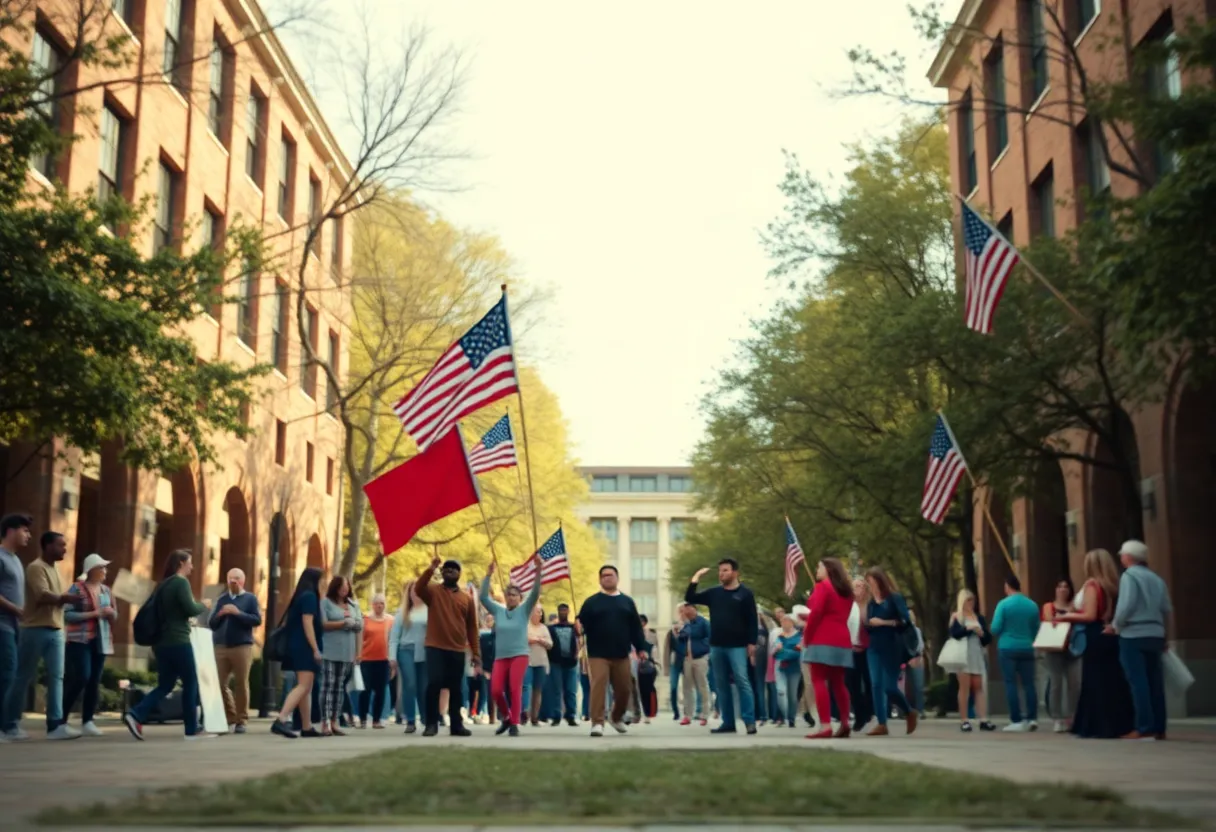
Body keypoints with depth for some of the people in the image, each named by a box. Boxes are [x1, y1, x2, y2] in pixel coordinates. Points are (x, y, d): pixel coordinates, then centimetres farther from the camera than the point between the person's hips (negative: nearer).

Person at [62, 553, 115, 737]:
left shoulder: (106, 590, 12)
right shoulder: (77, 588, -6)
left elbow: (114, 615, 19)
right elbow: (67, 615, -15)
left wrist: (111, 613, -5)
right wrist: (93, 614, -19)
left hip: (101, 641, 6)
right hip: (80, 640, -6)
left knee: (95, 681, 1)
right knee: (82, 678, -13)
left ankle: (87, 722, 5)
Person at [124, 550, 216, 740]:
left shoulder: (163, 584, 15)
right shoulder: (181, 582, -10)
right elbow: (190, 609, -17)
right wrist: (204, 605, 3)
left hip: (162, 642, 8)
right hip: (178, 642, -8)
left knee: (165, 685, 11)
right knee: (191, 684, 1)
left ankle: (135, 715, -7)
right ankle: (192, 730, 4)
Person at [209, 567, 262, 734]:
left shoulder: (250, 598, 5)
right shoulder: (221, 599, 16)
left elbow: (257, 620, -6)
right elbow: (212, 623, 14)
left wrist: (238, 613, -15)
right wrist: (220, 614, -6)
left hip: (242, 646, -4)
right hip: (220, 647, 4)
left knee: (241, 683, -3)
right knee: (219, 684, 0)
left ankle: (241, 720, 3)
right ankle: (230, 716, 14)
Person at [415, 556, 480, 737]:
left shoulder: (467, 598, 10)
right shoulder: (433, 592, 4)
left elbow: (472, 627, 11)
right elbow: (419, 588, -20)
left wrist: (476, 653, 7)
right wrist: (431, 569, -29)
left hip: (458, 651, 3)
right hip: (435, 648, -2)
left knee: (455, 689, 8)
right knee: (433, 684, -9)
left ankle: (456, 725, 15)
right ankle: (431, 724, -1)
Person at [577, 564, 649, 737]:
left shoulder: (627, 602, 11)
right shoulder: (591, 602, 4)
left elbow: (636, 628, 10)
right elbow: (582, 625, -3)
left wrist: (641, 648, 4)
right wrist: (579, 629, -25)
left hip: (621, 655, 3)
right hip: (598, 654, -3)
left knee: (624, 689, 8)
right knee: (598, 687, -14)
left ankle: (616, 718, 31)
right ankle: (597, 723, -12)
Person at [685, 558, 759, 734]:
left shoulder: (745, 594, -1)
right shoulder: (713, 593, 10)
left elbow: (752, 620, -3)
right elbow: (689, 598, 10)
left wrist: (752, 643, -10)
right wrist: (696, 579, 1)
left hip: (737, 646, -5)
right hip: (716, 646, 5)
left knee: (743, 682, -11)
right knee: (722, 685, 6)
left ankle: (750, 721, -11)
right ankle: (728, 722, 11)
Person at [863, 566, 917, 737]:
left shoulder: (895, 598, -5)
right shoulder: (871, 602, 11)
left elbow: (905, 621, -14)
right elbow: (868, 624, 12)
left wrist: (883, 622, -16)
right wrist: (869, 624, -9)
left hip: (891, 648, -5)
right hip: (874, 648, 5)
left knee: (890, 687, -6)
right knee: (876, 685, -2)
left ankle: (910, 713, 20)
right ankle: (882, 724, 1)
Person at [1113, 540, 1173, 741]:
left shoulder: (1129, 576, -7)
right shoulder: (1156, 579, 13)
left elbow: (1127, 605, -17)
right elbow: (1167, 609, 9)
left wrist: (1116, 625, -4)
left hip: (1133, 636, -7)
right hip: (1155, 635, 7)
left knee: (1138, 682, -5)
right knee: (1155, 682, 9)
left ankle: (1145, 728, -9)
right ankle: (1158, 728, 10)